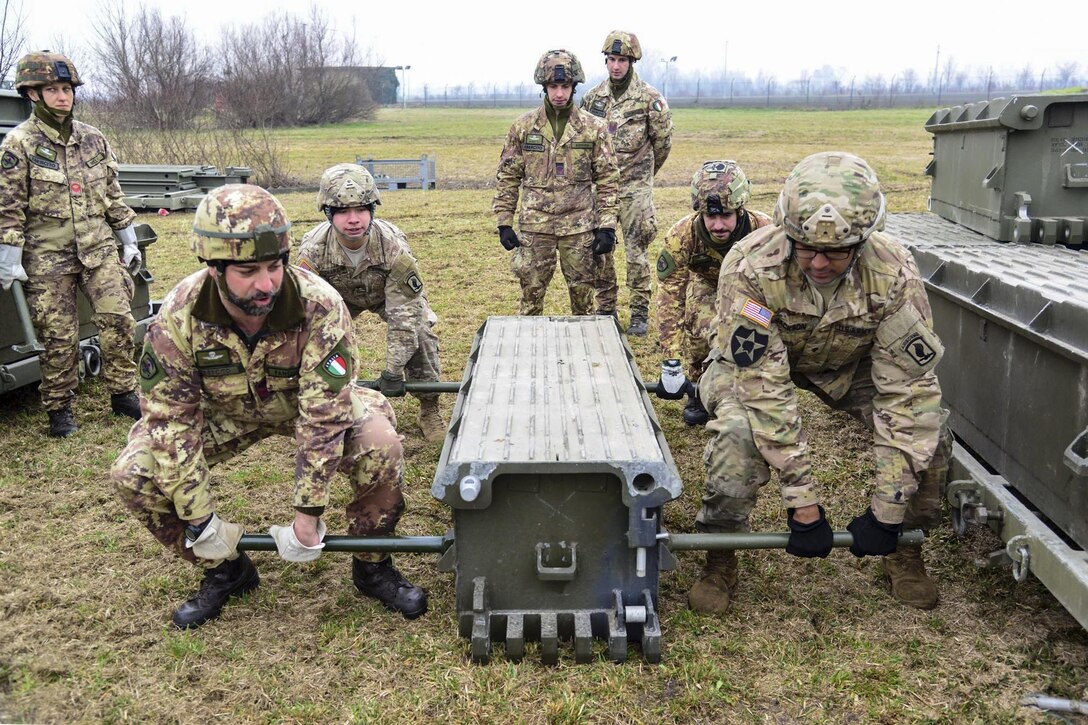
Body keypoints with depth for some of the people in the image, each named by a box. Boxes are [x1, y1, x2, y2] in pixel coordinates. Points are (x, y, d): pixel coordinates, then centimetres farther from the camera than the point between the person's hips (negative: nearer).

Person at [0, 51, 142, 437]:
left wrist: (128, 242, 13)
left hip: (99, 249, 4)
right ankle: (59, 410, 17)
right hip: (48, 258, -3)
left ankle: (123, 393, 12)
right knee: (59, 337, 2)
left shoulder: (93, 139, 8)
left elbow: (113, 195, 14)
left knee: (118, 320, -4)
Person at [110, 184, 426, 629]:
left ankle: (372, 567, -2)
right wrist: (201, 520, -22)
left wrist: (307, 517, -30)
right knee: (134, 473, -16)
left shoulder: (320, 306, -34)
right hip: (224, 410, 2)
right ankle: (225, 570, 9)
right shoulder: (179, 316, -28)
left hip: (313, 401, -2)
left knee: (379, 445, -30)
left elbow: (324, 416, -32)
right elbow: (171, 419, -21)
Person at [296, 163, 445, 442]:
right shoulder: (312, 249, -36)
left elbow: (404, 312, -34)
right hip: (338, 295, 2)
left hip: (390, 293, -1)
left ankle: (429, 411, -3)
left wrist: (393, 370, -33)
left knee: (419, 333, -22)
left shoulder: (394, 247, -39)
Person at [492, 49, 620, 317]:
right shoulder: (523, 127, 1)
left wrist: (606, 227, -6)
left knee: (582, 292, 9)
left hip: (580, 226, 0)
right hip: (535, 226, 0)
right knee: (531, 293, 6)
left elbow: (607, 179, 0)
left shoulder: (594, 128, -1)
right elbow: (507, 177, 5)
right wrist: (504, 223, 1)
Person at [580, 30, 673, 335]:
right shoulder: (592, 96, 5)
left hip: (635, 187, -4)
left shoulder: (650, 98, -7)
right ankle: (606, 310, 20)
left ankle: (640, 314, 9)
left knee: (636, 252, -1)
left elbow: (663, 141, 2)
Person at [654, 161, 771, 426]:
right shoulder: (682, 236, -35)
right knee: (701, 327, -30)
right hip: (707, 284, 0)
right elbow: (670, 297, -33)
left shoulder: (765, 230, -36)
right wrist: (672, 362, -37)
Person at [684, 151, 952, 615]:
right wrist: (803, 504, -35)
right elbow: (765, 389, -36)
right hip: (757, 361, -2)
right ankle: (720, 558, -8)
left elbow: (907, 389, -27)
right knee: (739, 430, -34)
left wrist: (886, 510, -28)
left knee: (928, 426, -20)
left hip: (850, 363, 3)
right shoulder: (751, 267, -38)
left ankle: (905, 549, 7)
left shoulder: (893, 273, -31)